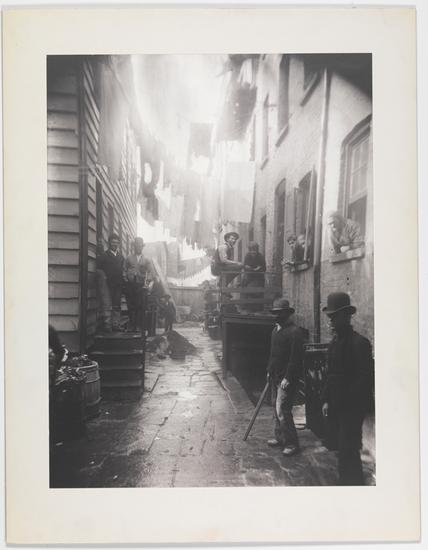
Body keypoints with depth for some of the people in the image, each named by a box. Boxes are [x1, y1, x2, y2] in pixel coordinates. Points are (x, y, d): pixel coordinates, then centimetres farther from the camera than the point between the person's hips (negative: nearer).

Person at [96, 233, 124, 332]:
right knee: (107, 305, -8)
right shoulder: (103, 256, 2)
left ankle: (116, 325, 13)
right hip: (108, 284, -5)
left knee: (117, 305, 8)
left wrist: (122, 278, 7)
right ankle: (107, 325, -5)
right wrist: (104, 277, -13)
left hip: (118, 284, 5)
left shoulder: (121, 256, 17)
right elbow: (99, 269, -2)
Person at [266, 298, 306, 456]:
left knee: (282, 410, -9)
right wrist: (269, 371, 17)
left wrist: (287, 378, -21)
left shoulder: (295, 331, -16)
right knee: (276, 408, 16)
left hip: (287, 379, -9)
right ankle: (279, 438, 30)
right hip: (275, 377, 9)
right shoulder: (275, 330, 13)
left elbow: (296, 358, -19)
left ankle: (292, 444, 4)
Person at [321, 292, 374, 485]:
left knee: (347, 451, -4)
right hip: (336, 406, 8)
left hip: (351, 408, -8)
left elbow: (365, 378, -18)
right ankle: (346, 481, 31)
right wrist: (326, 400, 9)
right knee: (341, 448, 17)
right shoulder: (334, 342, 10)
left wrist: (346, 401, -17)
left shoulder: (359, 343, -16)